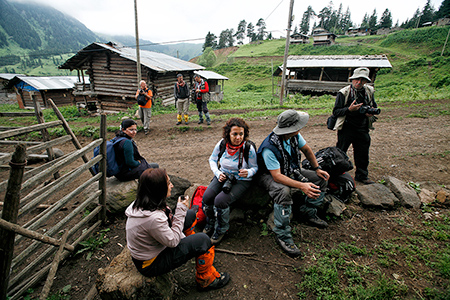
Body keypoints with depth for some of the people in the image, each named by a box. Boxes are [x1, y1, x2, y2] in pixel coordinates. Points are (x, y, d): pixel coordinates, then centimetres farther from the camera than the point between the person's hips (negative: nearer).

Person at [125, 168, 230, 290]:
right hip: (150, 264, -9)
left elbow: (167, 224, 4)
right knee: (203, 240, -16)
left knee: (190, 214, 8)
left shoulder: (142, 203, -10)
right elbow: (173, 241, -23)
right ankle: (206, 280, 8)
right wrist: (181, 210, -23)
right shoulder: (152, 217, -38)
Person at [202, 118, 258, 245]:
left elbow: (255, 167, -4)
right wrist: (218, 173, -9)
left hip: (241, 180, -4)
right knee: (206, 197, -18)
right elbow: (212, 159, 8)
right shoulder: (222, 144, -8)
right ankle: (210, 223, 17)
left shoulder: (249, 148, -17)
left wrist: (248, 172, -27)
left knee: (220, 201, -26)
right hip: (223, 176, 4)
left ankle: (221, 229, 6)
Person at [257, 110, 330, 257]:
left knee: (321, 178, -1)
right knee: (284, 191, -40)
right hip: (270, 175, -7)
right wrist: (302, 186, -45)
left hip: (291, 171, 8)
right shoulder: (269, 147, -35)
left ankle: (308, 213, 7)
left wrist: (317, 168, -1)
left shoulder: (294, 135, -13)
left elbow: (307, 150, 7)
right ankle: (282, 235, -23)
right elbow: (277, 176, -37)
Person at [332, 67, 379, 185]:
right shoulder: (343, 93, -11)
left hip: (362, 129, 5)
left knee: (363, 154, 14)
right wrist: (349, 109, -27)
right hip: (346, 129, -5)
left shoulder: (369, 91, 5)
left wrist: (371, 112, -4)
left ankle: (362, 176, 33)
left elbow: (374, 106, 19)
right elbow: (336, 111, -11)